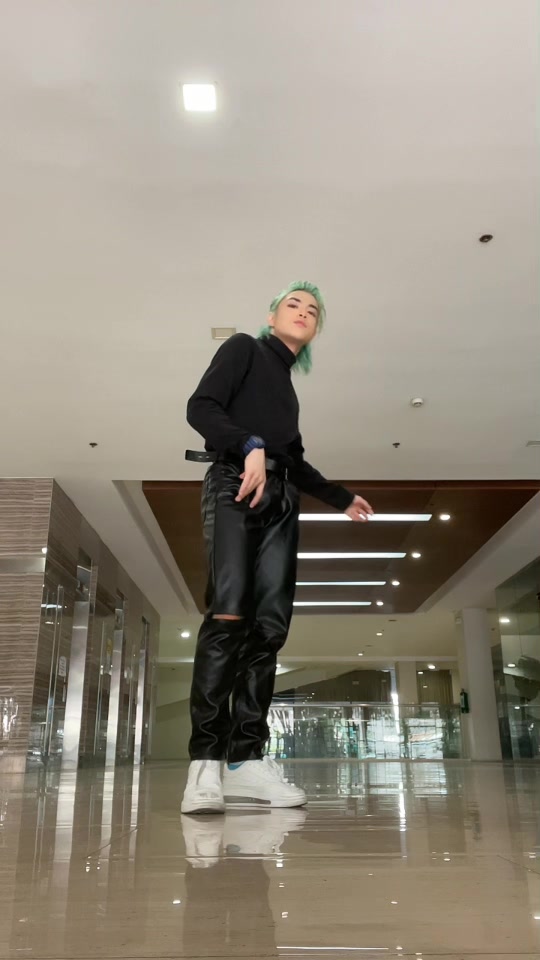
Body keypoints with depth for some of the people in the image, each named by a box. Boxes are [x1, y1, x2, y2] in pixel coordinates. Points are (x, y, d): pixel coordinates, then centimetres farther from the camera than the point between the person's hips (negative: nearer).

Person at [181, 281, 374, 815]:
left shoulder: (287, 383, 29)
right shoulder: (244, 349, 10)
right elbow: (200, 407, -5)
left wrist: (341, 499, 39)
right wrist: (250, 445, -20)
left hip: (280, 502, 7)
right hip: (234, 486, -7)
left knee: (269, 625, -6)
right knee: (228, 614, -22)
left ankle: (246, 761, -7)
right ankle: (205, 762, -21)